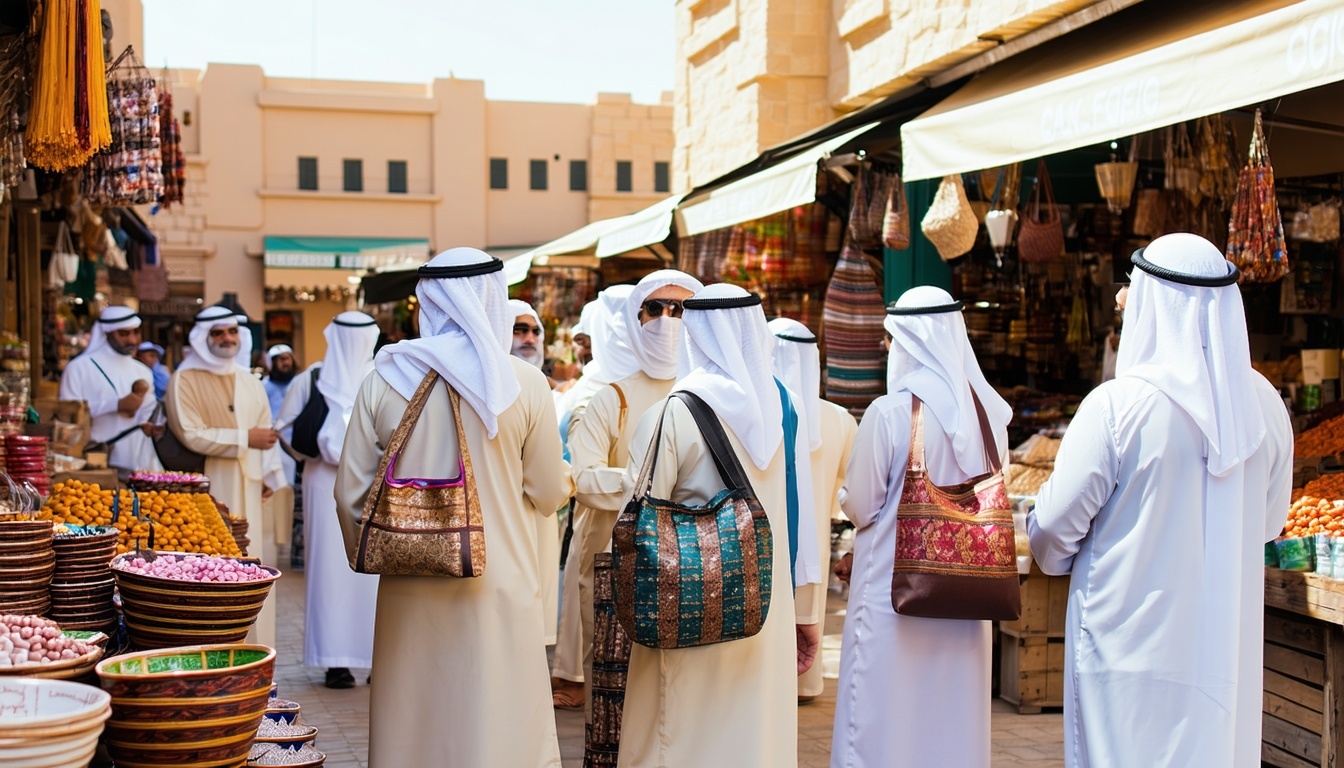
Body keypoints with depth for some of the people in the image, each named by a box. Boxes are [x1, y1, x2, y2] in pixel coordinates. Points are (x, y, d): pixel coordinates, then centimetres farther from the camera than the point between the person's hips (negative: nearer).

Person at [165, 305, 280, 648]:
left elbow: (266, 433, 12)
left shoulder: (250, 383, 18)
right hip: (208, 493, -5)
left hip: (249, 492, 6)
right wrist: (245, 438, -11)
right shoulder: (184, 381, -1)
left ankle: (253, 650, 11)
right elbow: (190, 435, -13)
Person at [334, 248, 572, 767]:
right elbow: (547, 494, 1)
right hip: (501, 587, -2)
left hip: (411, 591, 2)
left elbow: (350, 491, 2)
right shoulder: (526, 385, -7)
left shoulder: (384, 380, -2)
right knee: (500, 726, 7)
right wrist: (567, 473, 23)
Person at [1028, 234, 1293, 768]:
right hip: (1230, 642, 5)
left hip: (1131, 642, -5)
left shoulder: (1118, 404, -17)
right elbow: (1269, 522, 11)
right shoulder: (1265, 406, -1)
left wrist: (1057, 557, 11)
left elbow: (1055, 524, -11)